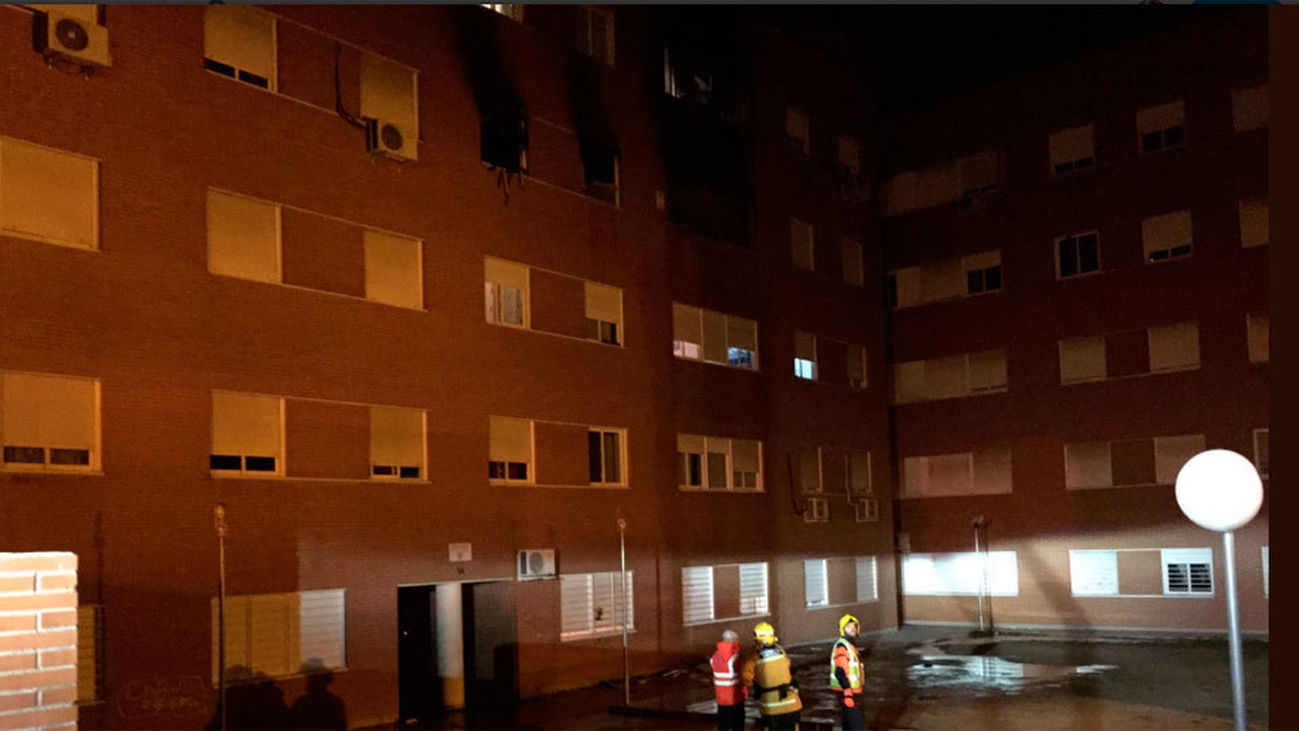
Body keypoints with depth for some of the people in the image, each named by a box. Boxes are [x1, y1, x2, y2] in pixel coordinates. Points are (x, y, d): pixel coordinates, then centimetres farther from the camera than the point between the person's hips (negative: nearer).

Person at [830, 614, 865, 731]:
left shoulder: (850, 645, 17)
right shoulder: (841, 647, -17)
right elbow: (840, 672, -24)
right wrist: (847, 693, -28)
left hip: (852, 690, 11)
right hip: (845, 691, -11)